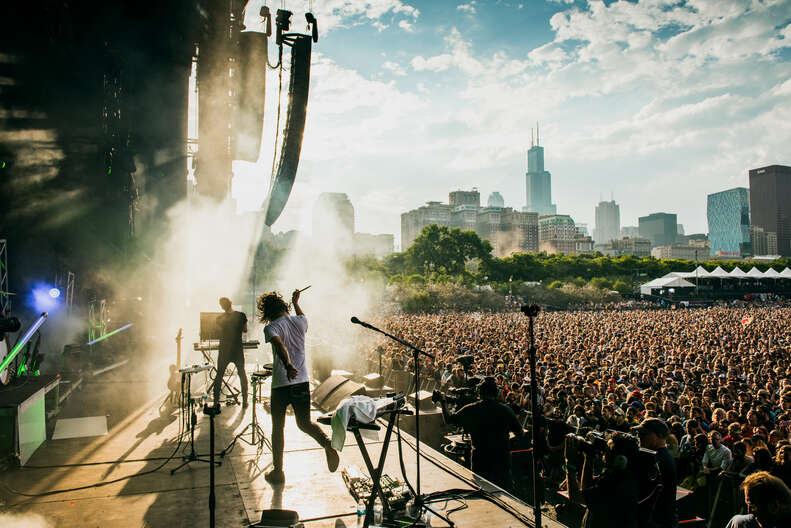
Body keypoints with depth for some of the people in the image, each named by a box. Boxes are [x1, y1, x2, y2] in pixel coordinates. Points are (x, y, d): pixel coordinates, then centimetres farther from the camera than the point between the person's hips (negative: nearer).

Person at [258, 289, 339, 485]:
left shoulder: (271, 327, -9)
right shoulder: (300, 321, 5)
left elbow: (280, 346, -29)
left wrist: (288, 366, -44)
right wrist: (296, 302, 45)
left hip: (281, 383, -4)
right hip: (302, 382, 4)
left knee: (277, 427, 12)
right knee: (305, 423, 18)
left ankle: (278, 471, 19)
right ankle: (328, 445, -7)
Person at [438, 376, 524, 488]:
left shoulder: (470, 410, -8)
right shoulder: (506, 410, -7)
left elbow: (449, 419, 4)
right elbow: (520, 433, 1)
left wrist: (443, 402, 19)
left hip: (480, 460, 0)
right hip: (503, 459, 1)